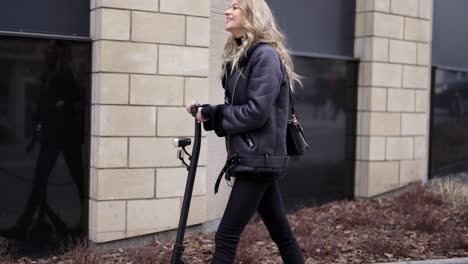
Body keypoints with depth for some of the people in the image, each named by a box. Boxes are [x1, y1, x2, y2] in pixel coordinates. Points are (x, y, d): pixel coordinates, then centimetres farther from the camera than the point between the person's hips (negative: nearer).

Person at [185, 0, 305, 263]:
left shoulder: (265, 55, -12)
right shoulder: (240, 55, 16)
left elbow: (256, 112, -20)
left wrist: (211, 115, -11)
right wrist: (207, 111, 0)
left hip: (259, 158, -9)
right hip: (255, 157, 9)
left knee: (226, 237, -8)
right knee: (281, 232, 15)